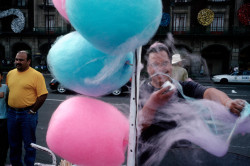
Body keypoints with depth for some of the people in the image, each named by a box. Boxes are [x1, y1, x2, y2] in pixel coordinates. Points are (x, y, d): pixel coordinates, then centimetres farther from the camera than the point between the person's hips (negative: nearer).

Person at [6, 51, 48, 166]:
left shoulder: (36, 75, -9)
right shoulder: (10, 73, 9)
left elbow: (43, 95, -12)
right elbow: (7, 91, 20)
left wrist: (32, 111, -11)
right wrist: (9, 107, 11)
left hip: (28, 114, -5)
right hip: (11, 113, 6)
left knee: (29, 144, 6)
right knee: (13, 143, 18)